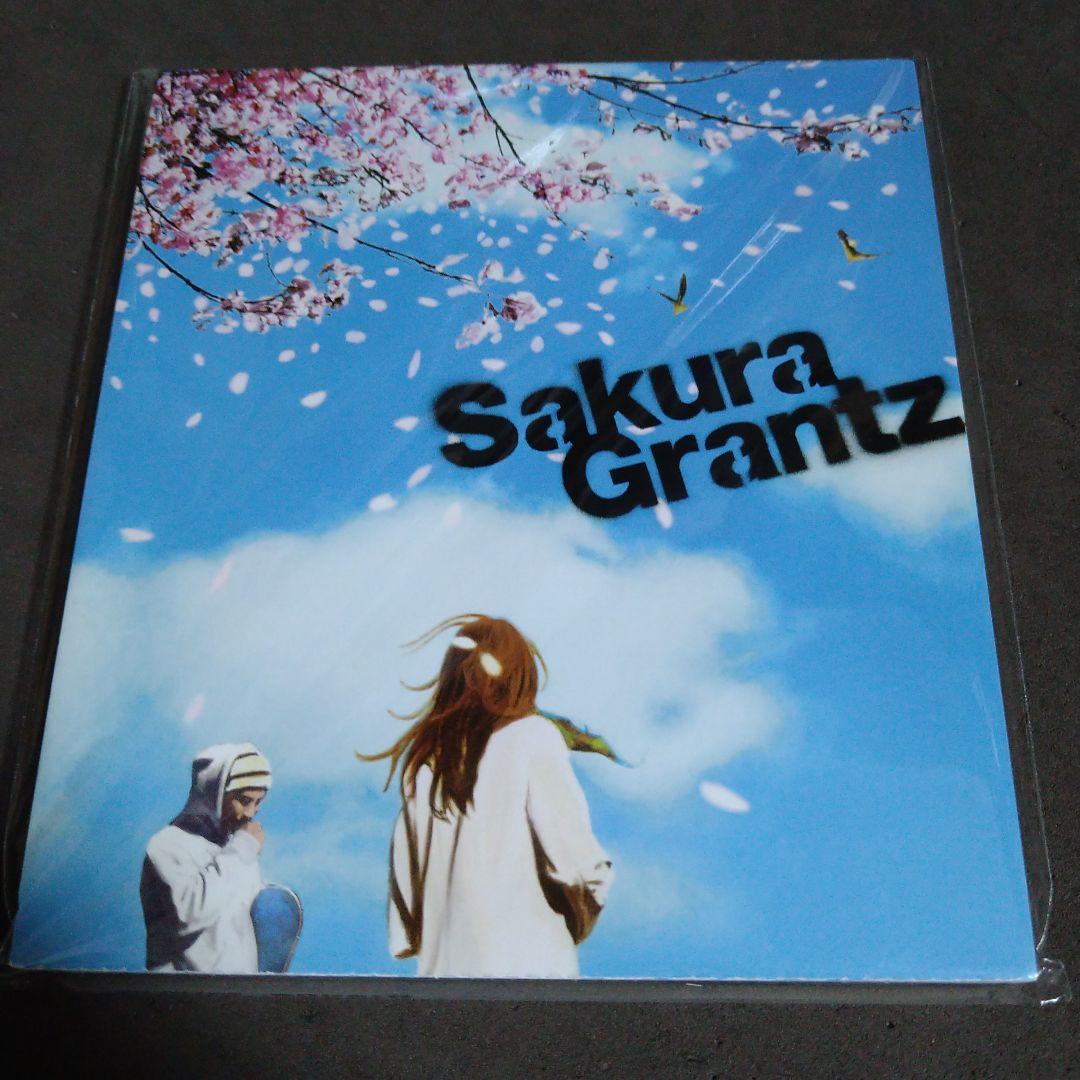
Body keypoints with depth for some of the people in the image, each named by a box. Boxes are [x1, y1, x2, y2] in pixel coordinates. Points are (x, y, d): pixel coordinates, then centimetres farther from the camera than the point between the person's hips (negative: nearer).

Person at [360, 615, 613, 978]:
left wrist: (409, 940, 20)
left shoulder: (426, 754, 8)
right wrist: (598, 876, 7)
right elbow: (569, 851, -13)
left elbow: (404, 864, 12)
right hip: (525, 960, -5)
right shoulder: (533, 737, -9)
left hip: (442, 961, 6)